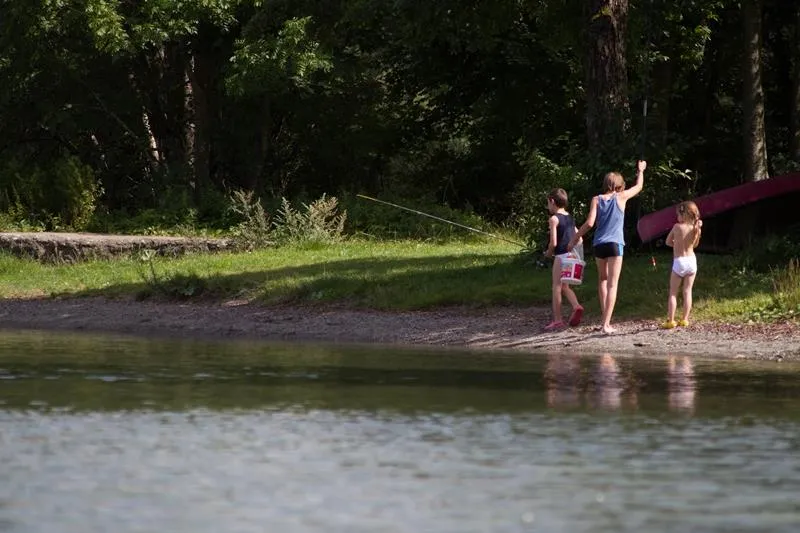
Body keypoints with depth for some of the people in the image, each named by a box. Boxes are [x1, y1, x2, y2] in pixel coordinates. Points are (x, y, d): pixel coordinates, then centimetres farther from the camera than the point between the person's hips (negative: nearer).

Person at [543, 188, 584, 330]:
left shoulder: (554, 219, -9)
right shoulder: (570, 218, 14)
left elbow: (553, 242, -15)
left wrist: (548, 253, 2)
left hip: (561, 256, -7)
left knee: (557, 287, 0)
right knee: (565, 286, 17)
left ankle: (557, 320, 1)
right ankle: (576, 306, -7)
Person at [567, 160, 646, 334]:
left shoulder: (597, 200, 3)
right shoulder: (621, 197, 1)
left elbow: (589, 223, -6)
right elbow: (639, 187, 19)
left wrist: (575, 238, 4)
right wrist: (640, 171, 37)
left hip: (598, 244, 3)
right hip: (615, 244, -3)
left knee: (602, 279, 25)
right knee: (612, 285, -5)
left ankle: (605, 316, 23)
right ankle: (606, 324, -14)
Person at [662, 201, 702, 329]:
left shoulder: (677, 227, -11)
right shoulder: (696, 229, -3)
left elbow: (668, 242, 0)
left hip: (679, 262, -3)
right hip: (691, 260, 3)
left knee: (673, 292, 3)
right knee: (687, 291, 8)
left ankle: (670, 320, -3)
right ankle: (685, 319, 6)